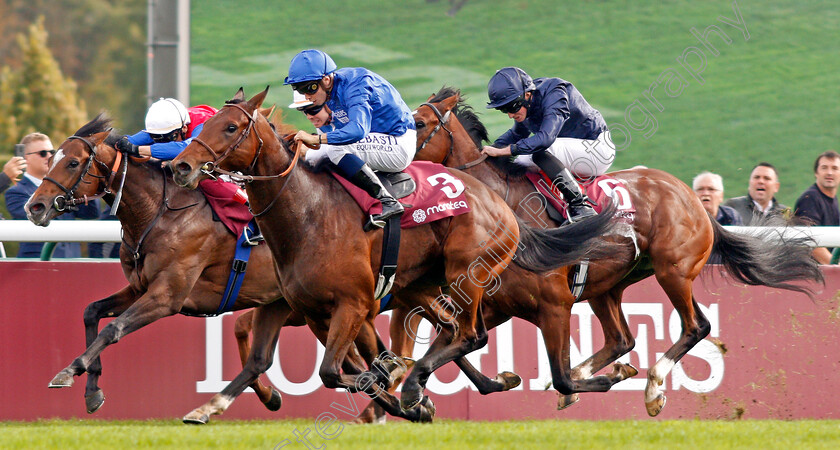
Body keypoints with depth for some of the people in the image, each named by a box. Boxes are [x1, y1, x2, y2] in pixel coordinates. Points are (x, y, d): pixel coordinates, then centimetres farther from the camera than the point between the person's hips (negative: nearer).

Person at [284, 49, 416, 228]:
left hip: (398, 144, -10)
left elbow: (358, 129, -41)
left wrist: (316, 139, -43)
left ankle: (387, 202, -29)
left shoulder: (354, 86, -26)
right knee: (313, 157, 6)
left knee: (337, 150, -31)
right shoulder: (332, 89, 3)